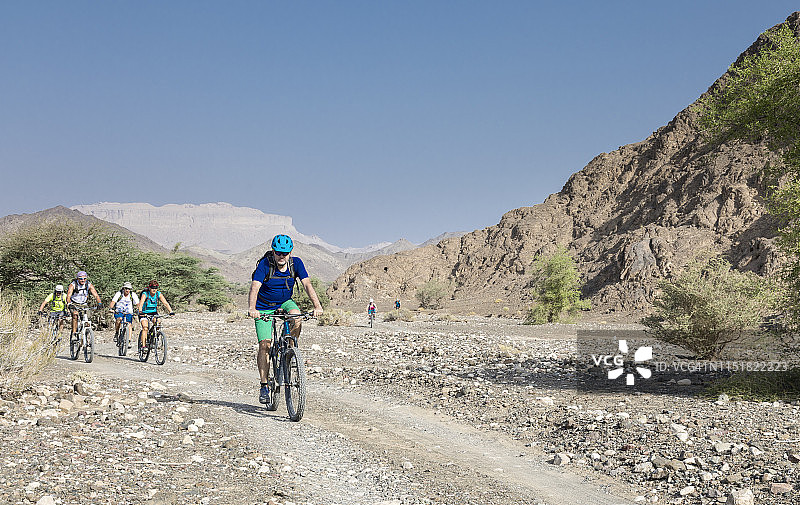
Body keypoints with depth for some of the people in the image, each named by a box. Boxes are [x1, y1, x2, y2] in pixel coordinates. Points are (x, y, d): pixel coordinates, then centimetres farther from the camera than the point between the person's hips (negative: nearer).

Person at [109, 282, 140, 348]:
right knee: (119, 319, -32)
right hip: (118, 312, -1)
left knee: (129, 324, -19)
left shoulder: (133, 295, -9)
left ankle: (129, 341, -13)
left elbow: (138, 304, -14)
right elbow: (112, 302, -22)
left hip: (128, 313, 2)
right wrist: (111, 308, -42)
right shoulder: (119, 294, -13)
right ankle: (116, 333, -10)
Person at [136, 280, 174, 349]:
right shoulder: (145, 294, -21)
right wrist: (140, 312, -55)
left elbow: (165, 303, -20)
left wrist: (171, 311, -36)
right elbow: (141, 303, -36)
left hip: (154, 312, 3)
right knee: (145, 327, -22)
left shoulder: (158, 294, -13)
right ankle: (143, 345, -20)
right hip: (144, 313, -3)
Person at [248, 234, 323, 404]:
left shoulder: (296, 263, -14)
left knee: (297, 318, -31)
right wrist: (252, 308, -50)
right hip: (264, 307, -2)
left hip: (285, 302, 2)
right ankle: (264, 386, 0)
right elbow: (254, 287, -32)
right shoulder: (265, 264, -22)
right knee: (265, 345, -10)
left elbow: (307, 284, -23)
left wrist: (317, 306, -38)